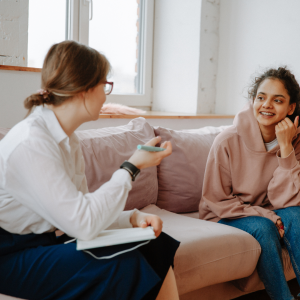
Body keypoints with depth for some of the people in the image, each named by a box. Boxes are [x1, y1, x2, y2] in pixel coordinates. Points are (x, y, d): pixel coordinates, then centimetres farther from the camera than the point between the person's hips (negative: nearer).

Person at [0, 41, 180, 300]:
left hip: (50, 241, 9)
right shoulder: (30, 143, -23)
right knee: (122, 264, -26)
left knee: (158, 245, -5)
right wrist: (132, 167, -20)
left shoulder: (68, 139, 8)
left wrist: (133, 217, -11)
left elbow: (79, 210, 5)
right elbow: (84, 224, -28)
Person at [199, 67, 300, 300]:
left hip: (266, 214, 3)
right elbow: (216, 201, -11)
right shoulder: (227, 142, -18)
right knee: (262, 227, -32)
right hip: (225, 218, -3)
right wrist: (265, 216, -21)